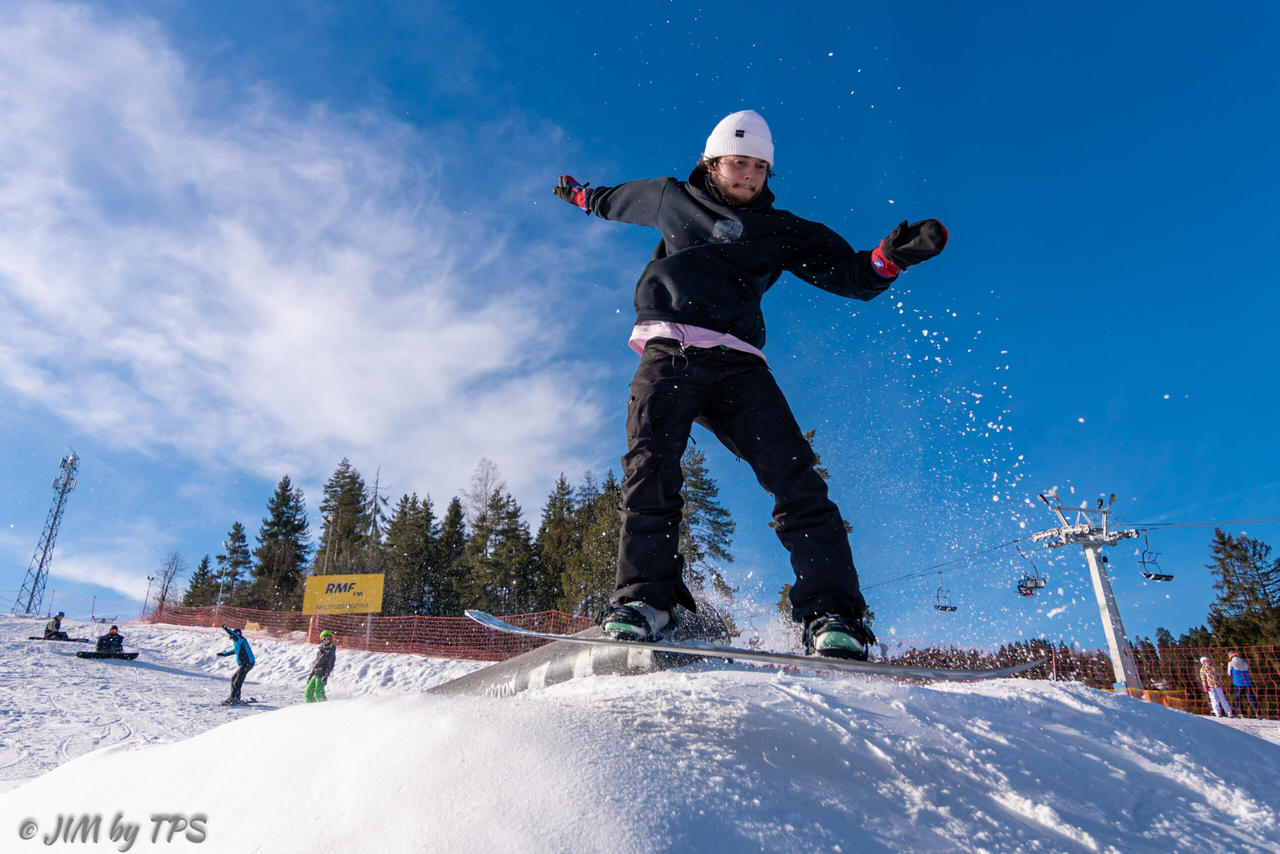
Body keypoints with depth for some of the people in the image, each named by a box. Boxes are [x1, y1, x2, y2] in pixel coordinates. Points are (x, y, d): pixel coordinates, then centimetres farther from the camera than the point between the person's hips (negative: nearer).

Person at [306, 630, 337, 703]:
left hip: (322, 675, -8)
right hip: (315, 675, 8)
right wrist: (310, 675, 24)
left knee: (318, 693, -19)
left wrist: (326, 676, -21)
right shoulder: (320, 650, 22)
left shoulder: (331, 651, -2)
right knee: (308, 692, 3)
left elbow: (330, 666, -10)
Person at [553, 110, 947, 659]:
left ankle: (829, 616, -20)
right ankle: (643, 599, -21)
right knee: (650, 466, -22)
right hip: (668, 351, 0)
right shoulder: (671, 199, 23)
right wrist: (581, 194, 56)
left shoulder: (781, 231, 21)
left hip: (736, 363, 0)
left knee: (794, 477, -16)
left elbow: (849, 274, 13)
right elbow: (618, 200, 44)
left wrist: (891, 257, -5)